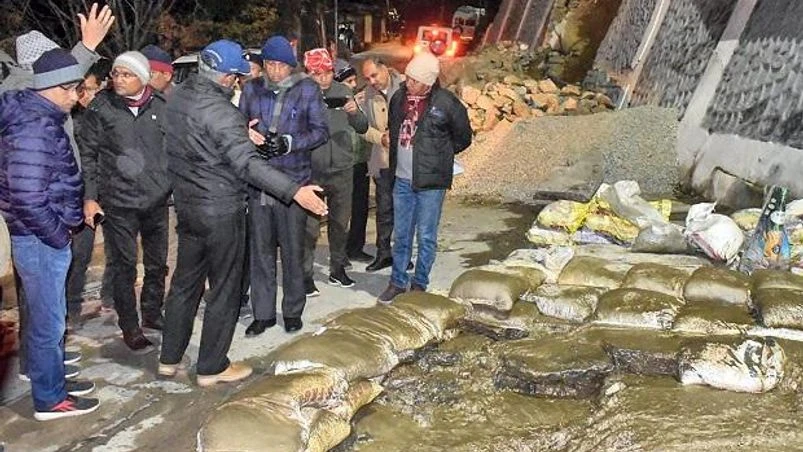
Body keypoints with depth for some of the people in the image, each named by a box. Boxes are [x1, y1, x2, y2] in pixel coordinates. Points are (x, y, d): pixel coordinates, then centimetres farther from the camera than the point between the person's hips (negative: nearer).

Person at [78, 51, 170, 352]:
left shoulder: (161, 106, 1)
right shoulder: (101, 107, -3)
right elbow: (87, 154, 0)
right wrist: (90, 196, -5)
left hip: (157, 199, 3)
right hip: (119, 202, -3)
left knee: (157, 263, 15)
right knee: (125, 267, 4)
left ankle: (152, 313, 36)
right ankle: (130, 329, 18)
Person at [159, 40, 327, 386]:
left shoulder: (177, 97, 3)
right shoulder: (219, 111, -23)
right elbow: (247, 163, -32)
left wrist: (241, 135, 13)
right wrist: (294, 191, -38)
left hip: (186, 206, 8)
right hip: (221, 211, -8)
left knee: (185, 282, 19)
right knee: (224, 289, 6)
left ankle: (169, 359, 30)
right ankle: (211, 367, 17)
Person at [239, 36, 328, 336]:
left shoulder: (307, 89, 2)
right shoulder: (251, 90, 9)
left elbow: (321, 131, 0)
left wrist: (289, 143, -15)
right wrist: (246, 132, -10)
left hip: (294, 179, -2)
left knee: (293, 250, 6)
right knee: (260, 250, 7)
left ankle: (293, 311, 22)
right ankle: (263, 313, 19)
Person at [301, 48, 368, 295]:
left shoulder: (343, 91, 2)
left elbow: (362, 128, 5)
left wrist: (355, 113, -14)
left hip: (342, 169, 4)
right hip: (312, 171, -4)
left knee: (340, 223, 16)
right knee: (310, 226, -1)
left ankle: (338, 269, 31)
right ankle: (305, 274, 12)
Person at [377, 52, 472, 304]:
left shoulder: (446, 103, -11)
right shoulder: (399, 97, 4)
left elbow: (463, 137, 2)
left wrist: (438, 155, 6)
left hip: (430, 181, -5)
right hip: (402, 179, 5)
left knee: (426, 237, 5)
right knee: (401, 235, 13)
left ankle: (419, 285, 19)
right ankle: (398, 282, 25)